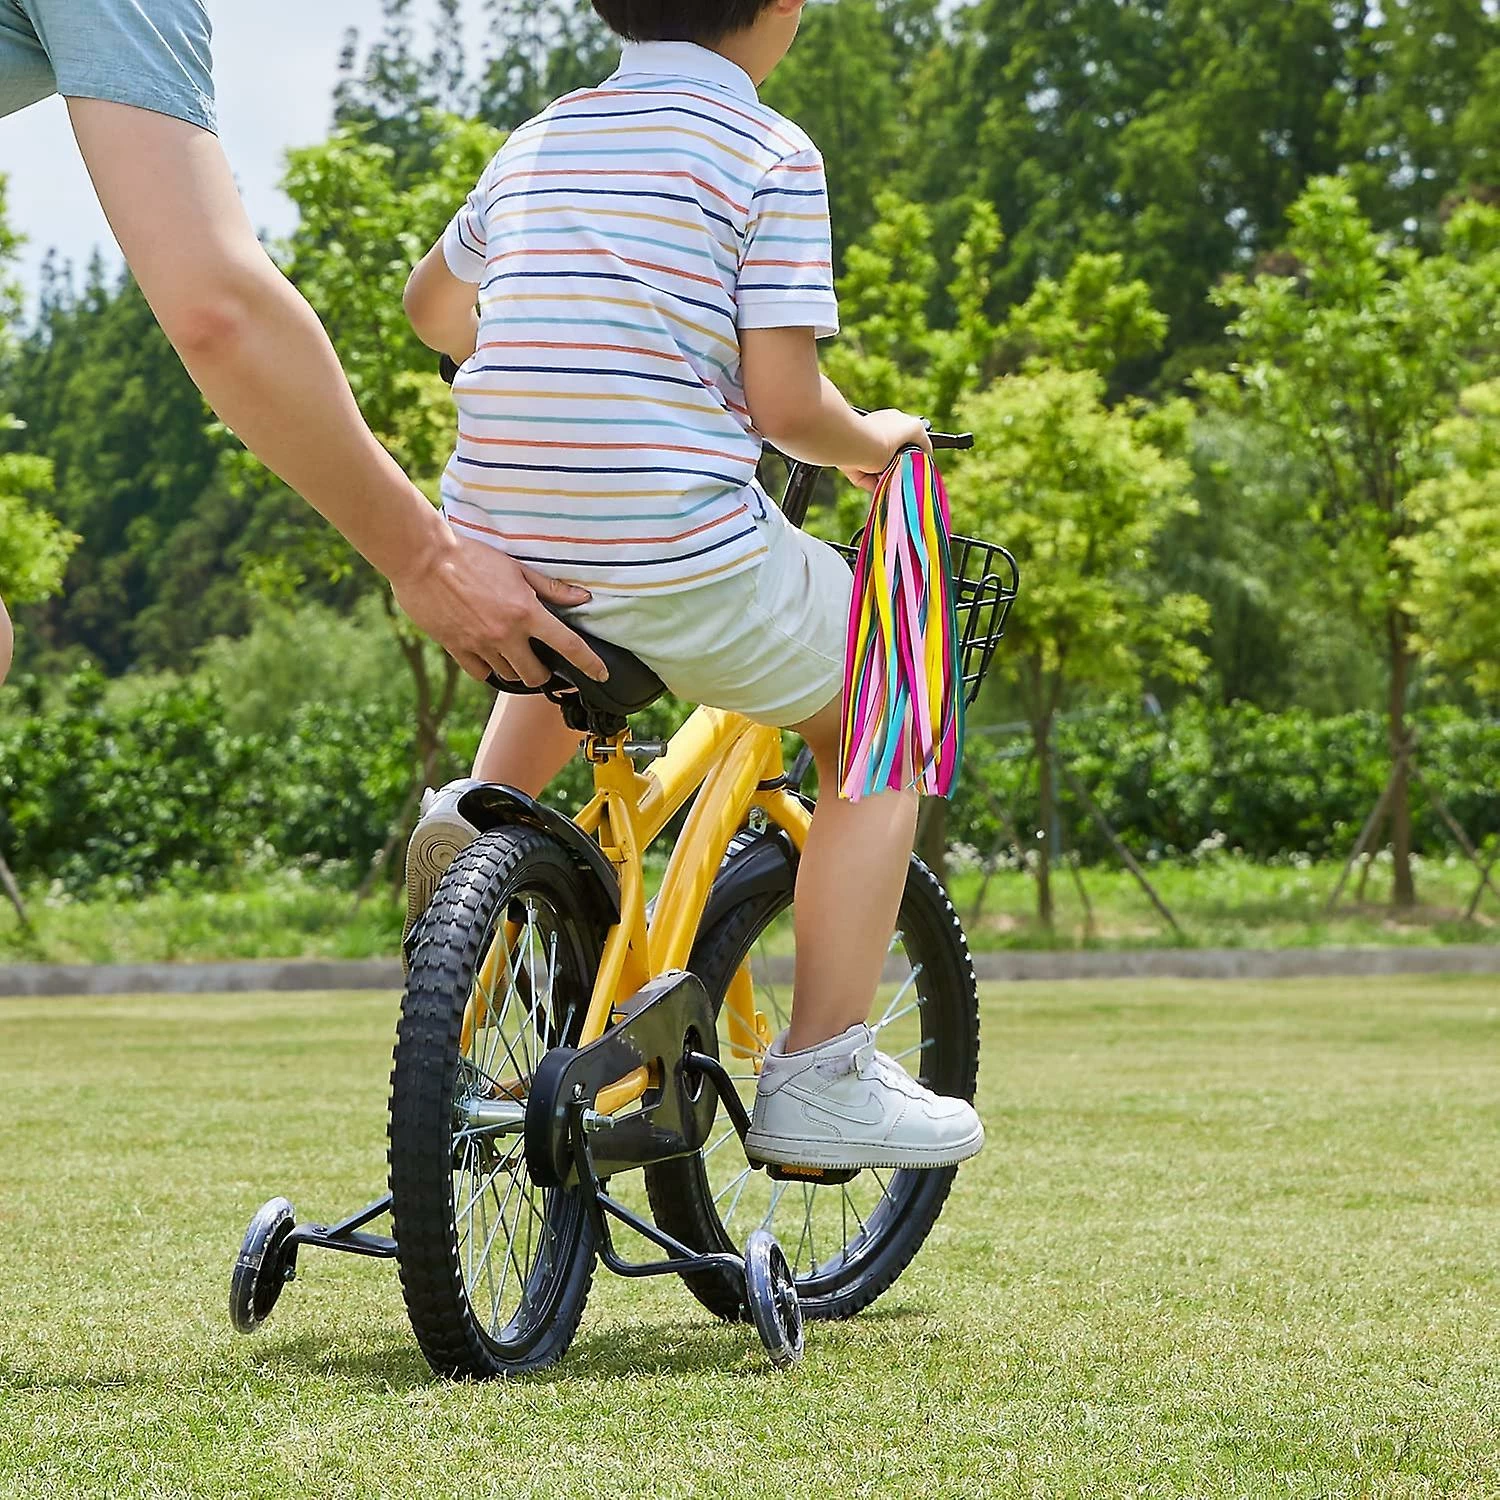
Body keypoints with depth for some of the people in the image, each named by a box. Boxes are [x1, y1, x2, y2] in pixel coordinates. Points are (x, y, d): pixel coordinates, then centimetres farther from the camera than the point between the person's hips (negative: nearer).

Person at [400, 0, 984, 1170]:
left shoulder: (540, 139, 14)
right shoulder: (769, 154, -5)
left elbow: (432, 307, 30)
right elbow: (782, 403, -9)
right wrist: (872, 444, 12)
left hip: (495, 542, 6)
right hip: (684, 562, -6)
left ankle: (484, 806, 16)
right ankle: (820, 1077, 9)